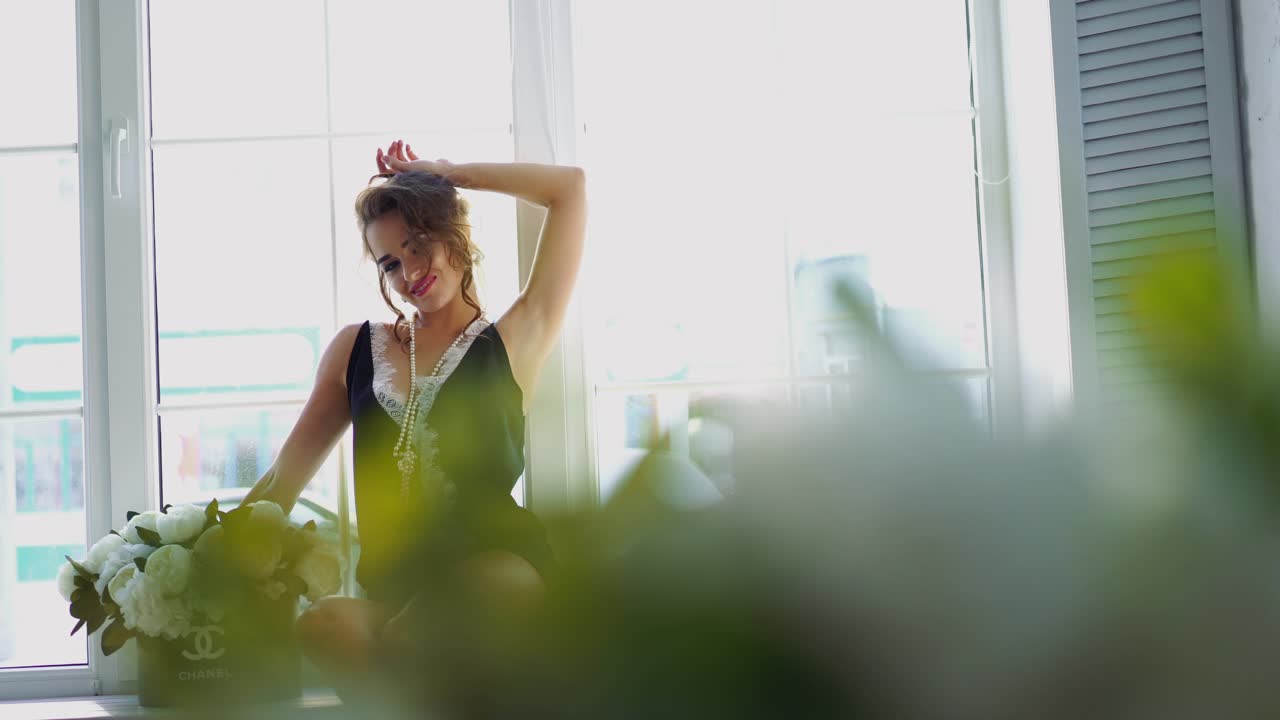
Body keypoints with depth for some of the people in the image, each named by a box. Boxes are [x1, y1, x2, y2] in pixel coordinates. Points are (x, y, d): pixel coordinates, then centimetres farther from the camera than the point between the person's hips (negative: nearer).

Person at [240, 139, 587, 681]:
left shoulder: (514, 342, 10)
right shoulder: (356, 348, 19)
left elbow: (570, 187, 8)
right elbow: (283, 481, 23)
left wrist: (446, 173, 15)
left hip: (496, 565, -3)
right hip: (391, 591, 3)